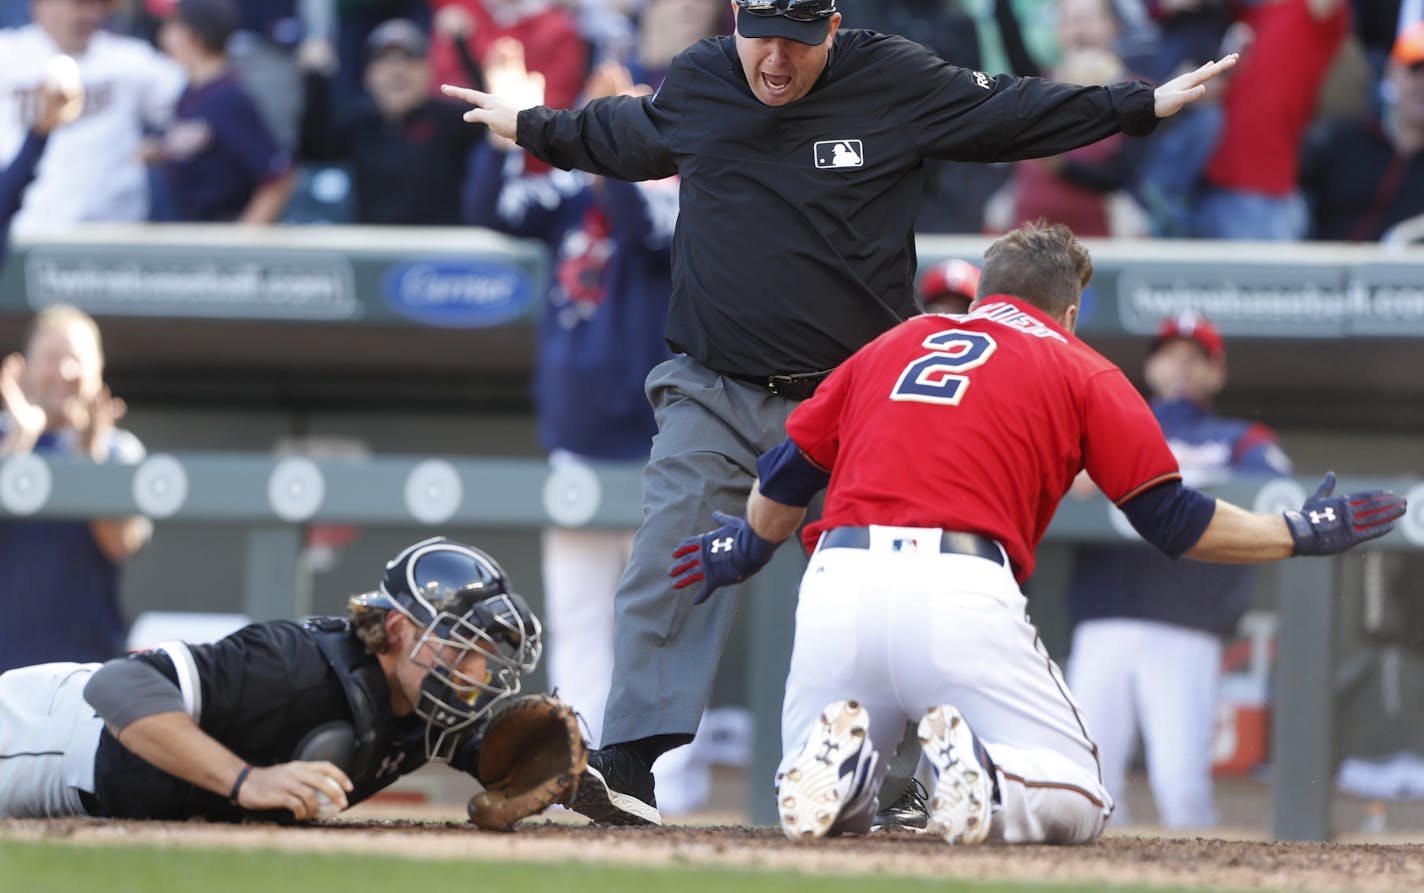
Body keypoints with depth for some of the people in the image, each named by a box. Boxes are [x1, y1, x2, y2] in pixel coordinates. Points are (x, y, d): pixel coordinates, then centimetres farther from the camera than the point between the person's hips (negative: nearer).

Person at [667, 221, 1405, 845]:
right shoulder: (1079, 370, 15)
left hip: (837, 585, 3)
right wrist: (1301, 534, 22)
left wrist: (744, 551, 48)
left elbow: (786, 477, 27)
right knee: (1076, 801, 11)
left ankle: (840, 761, -13)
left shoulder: (888, 346, 25)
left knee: (813, 796, 23)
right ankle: (979, 780, -22)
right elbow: (1173, 522, 8)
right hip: (962, 593, -3)